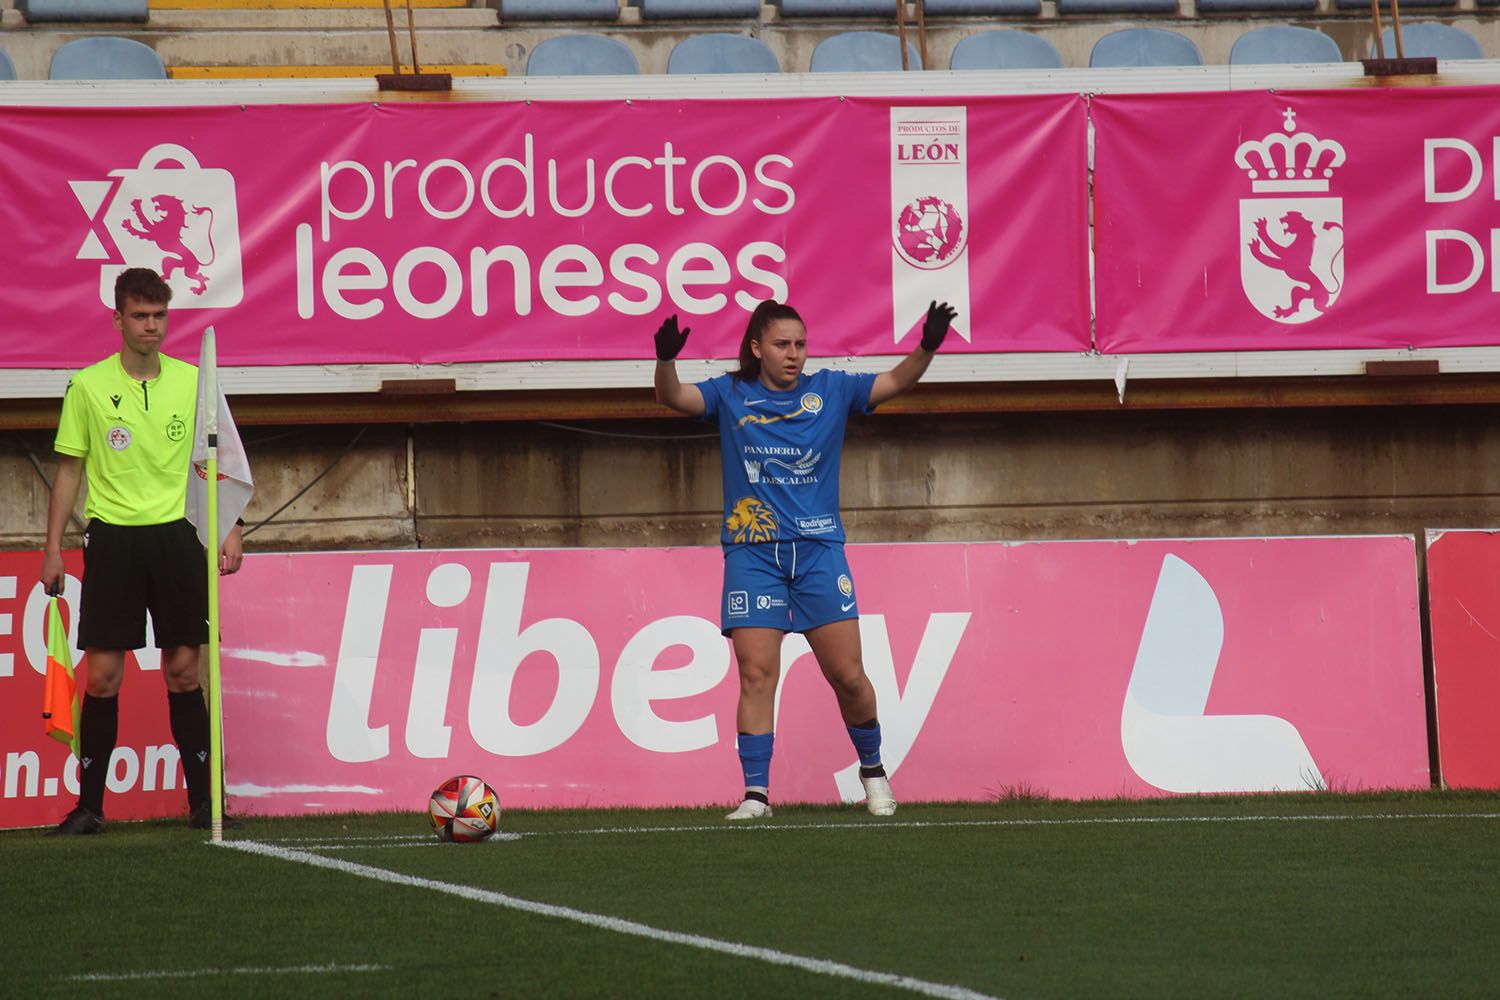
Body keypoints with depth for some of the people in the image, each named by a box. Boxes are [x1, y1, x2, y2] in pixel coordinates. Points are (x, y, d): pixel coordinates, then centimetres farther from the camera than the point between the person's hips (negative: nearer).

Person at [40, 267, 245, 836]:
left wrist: (230, 530, 2)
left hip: (177, 535, 1)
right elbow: (69, 470, 5)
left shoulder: (192, 382, 5)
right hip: (112, 536, -1)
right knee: (103, 672, -3)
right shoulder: (88, 387, 1)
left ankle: (203, 801, 8)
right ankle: (89, 805, 2)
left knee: (183, 669, 3)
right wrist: (54, 548, 1)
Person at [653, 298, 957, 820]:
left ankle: (872, 768, 21)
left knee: (848, 675, -2)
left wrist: (926, 348, -16)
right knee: (756, 675, -9)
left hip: (819, 549, 1)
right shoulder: (730, 395, 4)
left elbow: (897, 380, 3)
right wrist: (666, 360, -30)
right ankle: (756, 792, -5)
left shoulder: (830, 390, 8)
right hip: (752, 554, -1)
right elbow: (673, 397, -9)